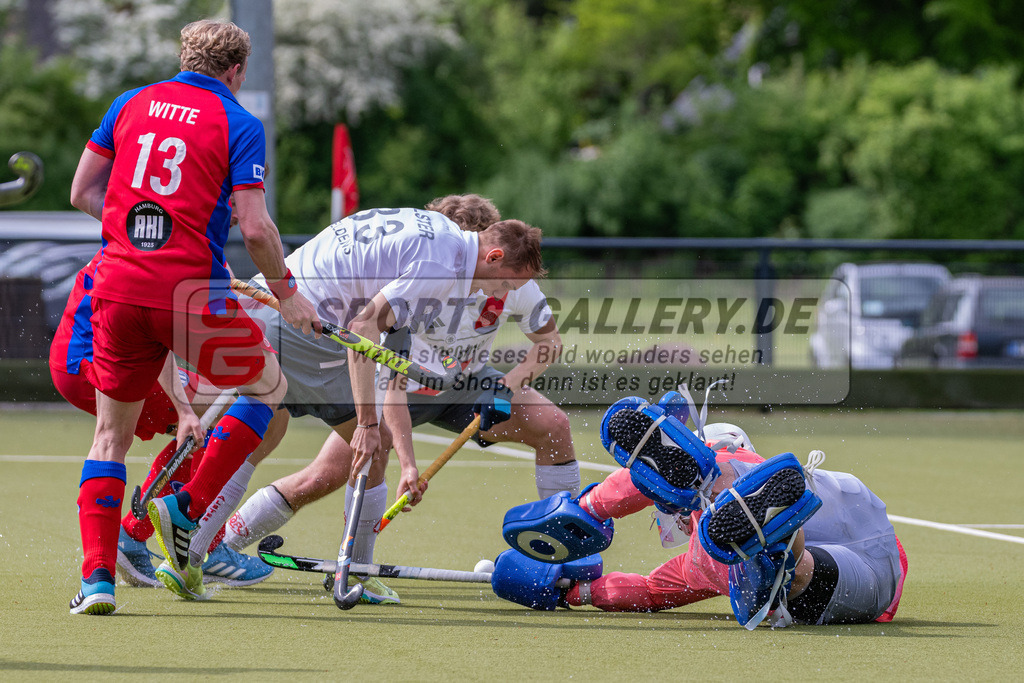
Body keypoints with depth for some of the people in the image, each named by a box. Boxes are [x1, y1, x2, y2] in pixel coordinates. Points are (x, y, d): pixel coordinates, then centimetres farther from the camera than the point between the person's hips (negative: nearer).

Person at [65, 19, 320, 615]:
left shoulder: (130, 105, 13)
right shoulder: (239, 125, -1)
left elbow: (83, 192, 14)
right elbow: (255, 228, -9)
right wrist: (288, 294, 5)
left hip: (119, 289, 4)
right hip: (191, 291, -4)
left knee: (112, 432, 15)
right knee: (268, 384, 21)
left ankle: (97, 576, 2)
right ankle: (189, 507, 6)